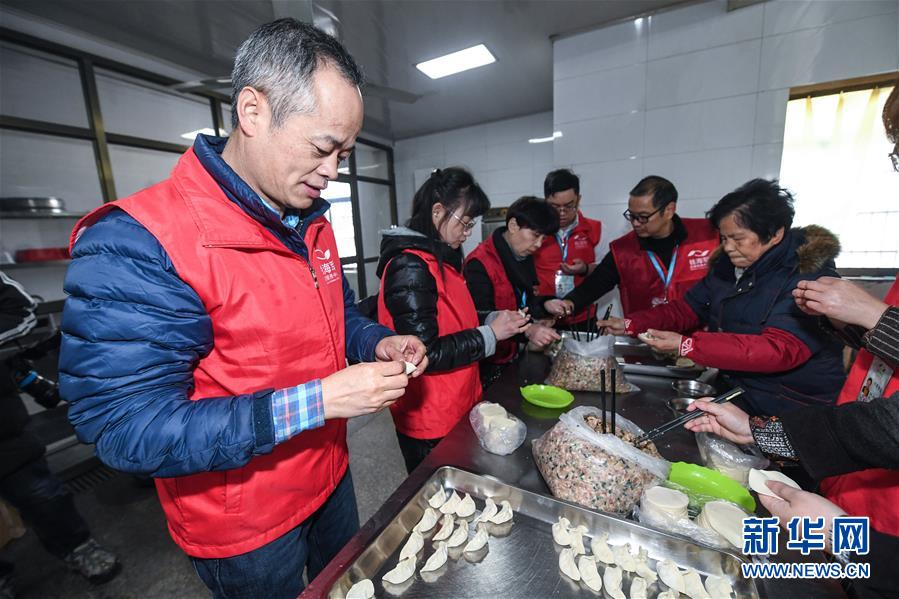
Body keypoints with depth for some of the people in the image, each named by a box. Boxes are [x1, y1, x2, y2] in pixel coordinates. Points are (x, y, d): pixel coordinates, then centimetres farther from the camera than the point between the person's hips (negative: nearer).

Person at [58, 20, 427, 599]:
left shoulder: (313, 224, -3)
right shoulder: (134, 242, -26)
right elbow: (127, 430, -27)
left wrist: (377, 342, -11)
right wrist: (317, 401, -33)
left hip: (329, 475, 7)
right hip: (242, 528, -6)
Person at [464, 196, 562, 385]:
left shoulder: (524, 256, 6)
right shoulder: (480, 264, -21)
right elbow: (482, 319, -24)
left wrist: (538, 320, -3)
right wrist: (527, 331, -33)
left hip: (511, 356, 8)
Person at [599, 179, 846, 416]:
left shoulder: (810, 276, -16)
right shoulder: (729, 263, 4)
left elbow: (780, 350, -27)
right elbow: (689, 309, 8)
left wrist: (685, 345, -35)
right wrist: (630, 324, -5)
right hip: (734, 392, 6)